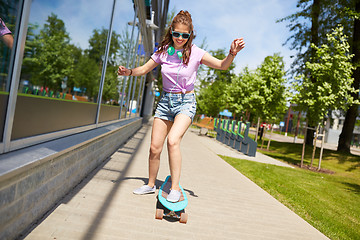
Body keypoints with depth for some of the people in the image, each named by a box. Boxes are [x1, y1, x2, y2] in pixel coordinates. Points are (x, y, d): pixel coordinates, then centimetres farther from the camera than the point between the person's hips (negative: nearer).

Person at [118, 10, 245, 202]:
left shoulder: (195, 53, -8)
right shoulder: (163, 51, 0)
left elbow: (222, 65, -10)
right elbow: (144, 69, 9)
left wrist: (232, 54, -30)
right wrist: (129, 72, -11)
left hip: (186, 102, -3)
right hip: (165, 100, 4)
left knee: (173, 140, -27)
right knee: (155, 148, 2)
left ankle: (175, 188, -14)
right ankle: (151, 185, 24)